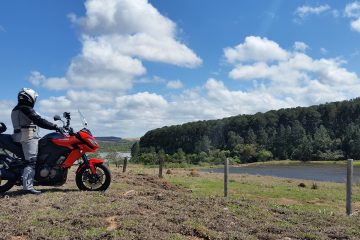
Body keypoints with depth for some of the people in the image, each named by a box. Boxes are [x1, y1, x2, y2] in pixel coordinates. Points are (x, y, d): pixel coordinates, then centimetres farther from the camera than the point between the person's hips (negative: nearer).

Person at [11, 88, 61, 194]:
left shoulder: (16, 109, 19)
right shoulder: (26, 108, -12)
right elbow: (39, 121, -22)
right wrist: (55, 127, -22)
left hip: (21, 136, 10)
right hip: (29, 136, -10)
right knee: (31, 161, -13)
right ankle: (28, 186, -18)